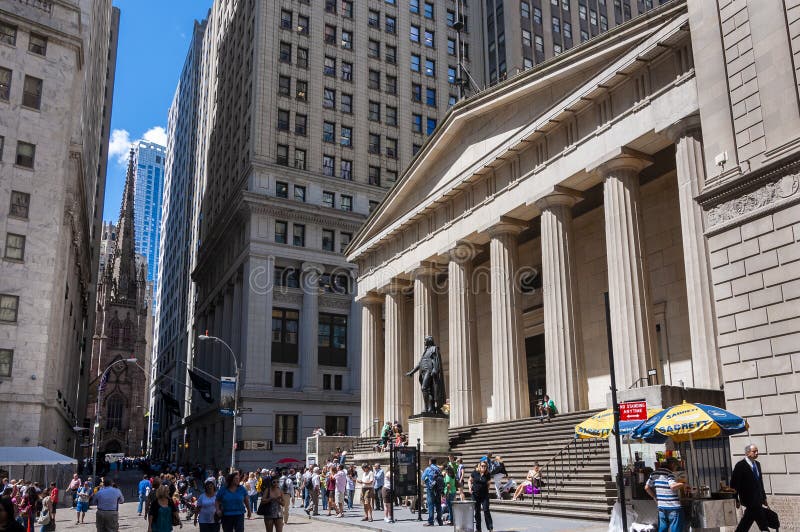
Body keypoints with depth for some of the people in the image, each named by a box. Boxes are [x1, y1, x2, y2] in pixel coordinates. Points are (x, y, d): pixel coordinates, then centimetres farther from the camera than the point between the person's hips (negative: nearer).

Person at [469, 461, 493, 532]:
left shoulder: (487, 475, -3)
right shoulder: (474, 473, -4)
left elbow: (488, 484, 10)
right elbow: (470, 481, 8)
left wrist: (487, 490, -4)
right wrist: (470, 487, -6)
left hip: (484, 495, -1)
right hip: (475, 494, 1)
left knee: (486, 510, -10)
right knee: (477, 511, 8)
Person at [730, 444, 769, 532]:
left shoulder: (757, 464, 13)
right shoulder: (740, 465, -12)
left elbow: (760, 481, 20)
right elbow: (734, 483, -11)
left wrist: (764, 497, 17)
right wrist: (736, 500, -11)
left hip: (758, 499, 8)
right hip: (749, 499, -8)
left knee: (746, 522, 12)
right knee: (763, 523, -9)